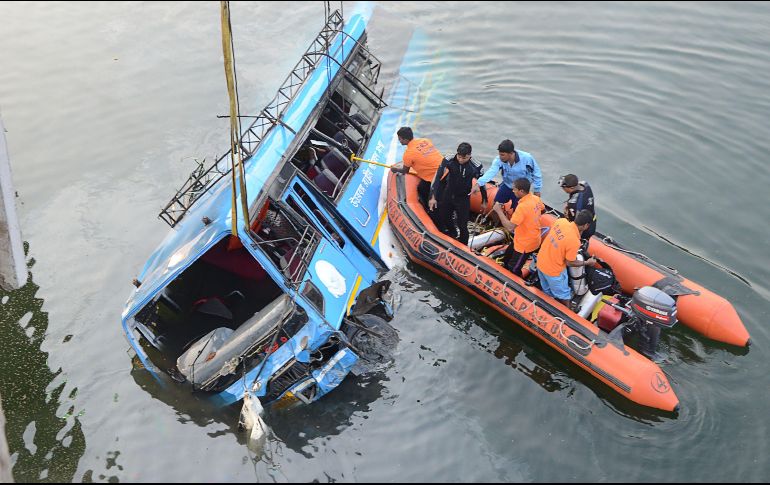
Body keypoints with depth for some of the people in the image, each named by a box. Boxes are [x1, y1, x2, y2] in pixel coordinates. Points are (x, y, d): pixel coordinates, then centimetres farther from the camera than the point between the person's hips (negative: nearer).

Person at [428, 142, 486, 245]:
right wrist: (433, 197, -24)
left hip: (463, 198, -3)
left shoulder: (475, 167, -22)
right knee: (443, 218, 19)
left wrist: (484, 201, 5)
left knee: (462, 224, -3)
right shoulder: (449, 161, -21)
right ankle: (452, 234, 49)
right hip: (448, 194, 3)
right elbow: (437, 178, -20)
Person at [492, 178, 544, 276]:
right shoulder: (536, 198, -7)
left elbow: (510, 227, -35)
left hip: (525, 245, -9)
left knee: (514, 270, 8)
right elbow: (542, 210, 15)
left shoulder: (522, 206, -35)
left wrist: (499, 211, -28)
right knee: (508, 255, 28)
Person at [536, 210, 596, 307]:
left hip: (540, 262, 6)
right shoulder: (574, 241, -32)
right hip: (553, 270, -6)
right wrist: (587, 263, -1)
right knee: (564, 295, 21)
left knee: (547, 292, 31)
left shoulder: (561, 221, -16)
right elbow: (570, 263, -15)